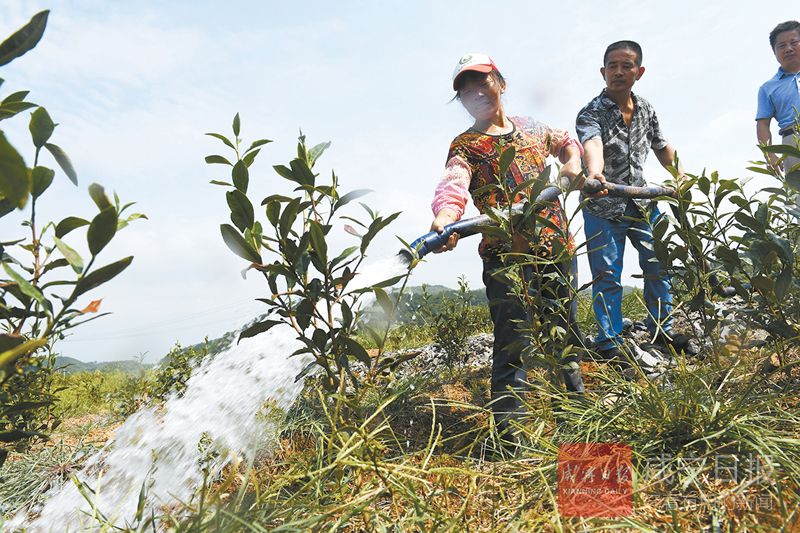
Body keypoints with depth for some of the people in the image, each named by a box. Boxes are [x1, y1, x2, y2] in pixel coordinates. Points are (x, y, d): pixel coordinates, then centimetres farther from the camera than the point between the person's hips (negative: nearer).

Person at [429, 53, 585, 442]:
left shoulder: (530, 128, 14)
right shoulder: (465, 146, -2)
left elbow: (564, 140, 36)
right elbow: (453, 183, -25)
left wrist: (572, 161, 14)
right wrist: (445, 215, -46)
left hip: (555, 246, 5)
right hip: (505, 254, -5)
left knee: (564, 323, 19)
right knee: (513, 337, -12)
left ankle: (574, 387, 44)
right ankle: (507, 422, -3)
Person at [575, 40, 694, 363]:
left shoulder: (646, 109, 4)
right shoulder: (590, 114, -15)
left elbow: (662, 148, 19)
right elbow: (592, 143, -38)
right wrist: (594, 171, -58)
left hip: (642, 202, 6)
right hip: (603, 207, -5)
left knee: (658, 266, 12)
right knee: (607, 276, -2)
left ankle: (661, 329, 31)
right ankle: (609, 343, 10)